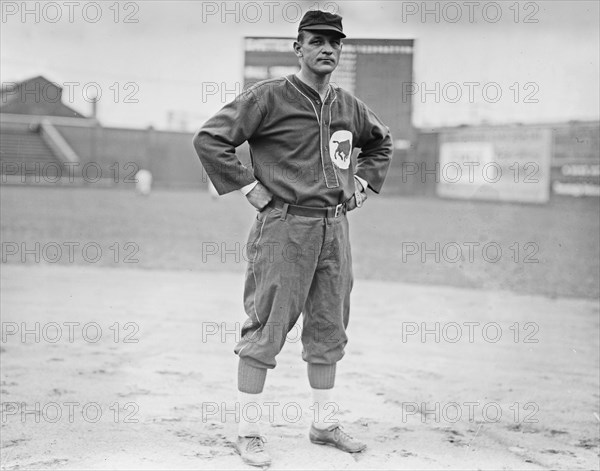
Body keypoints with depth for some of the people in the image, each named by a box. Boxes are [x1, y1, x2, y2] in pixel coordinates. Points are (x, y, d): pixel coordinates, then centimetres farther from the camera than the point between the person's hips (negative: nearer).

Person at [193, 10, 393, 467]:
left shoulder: (350, 105, 12)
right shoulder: (269, 96, -7)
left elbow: (381, 142, 32)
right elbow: (209, 139, -11)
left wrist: (362, 183, 17)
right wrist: (250, 187, -13)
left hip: (335, 228, 6)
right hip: (284, 225, -6)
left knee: (328, 330, 13)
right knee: (265, 330, -5)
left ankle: (324, 423, 25)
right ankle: (248, 431, 4)